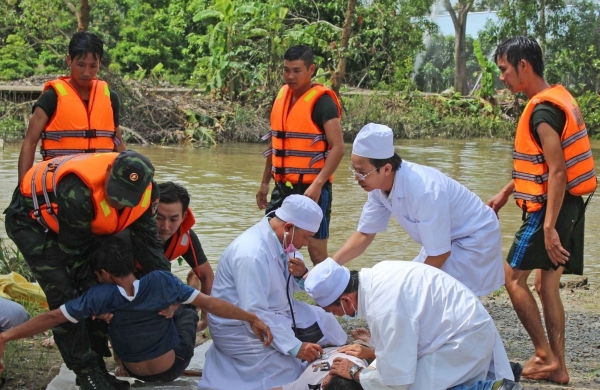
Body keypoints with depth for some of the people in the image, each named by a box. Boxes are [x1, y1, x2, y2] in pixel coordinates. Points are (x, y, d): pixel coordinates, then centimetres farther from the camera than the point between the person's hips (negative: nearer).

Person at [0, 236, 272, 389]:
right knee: (186, 313, 22)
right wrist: (252, 319, -16)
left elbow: (52, 318, -23)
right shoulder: (162, 281, -24)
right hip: (175, 366, -1)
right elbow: (211, 304, -22)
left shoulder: (100, 296, -24)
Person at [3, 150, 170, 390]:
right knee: (64, 296, -15)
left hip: (77, 224, 7)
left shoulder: (144, 193, -22)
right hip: (32, 220, -7)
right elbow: (74, 249, -29)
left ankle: (96, 367, 11)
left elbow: (147, 242, -11)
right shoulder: (78, 192, -42)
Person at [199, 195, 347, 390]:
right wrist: (295, 347, -32)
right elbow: (254, 315, -32)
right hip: (241, 327, -9)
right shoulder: (252, 255, -31)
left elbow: (288, 286, 11)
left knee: (323, 322, 2)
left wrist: (301, 274, -13)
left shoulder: (281, 239, -3)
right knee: (291, 369, -23)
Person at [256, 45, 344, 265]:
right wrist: (265, 182, 18)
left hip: (311, 189, -7)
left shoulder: (322, 101, -11)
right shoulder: (282, 96, 10)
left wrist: (317, 185, -26)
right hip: (282, 187, 7)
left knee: (316, 250, -3)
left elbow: (337, 148, -18)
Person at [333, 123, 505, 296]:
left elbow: (439, 254, -27)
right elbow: (364, 234, -1)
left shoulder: (425, 191, -37)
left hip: (474, 238, -8)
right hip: (441, 239, 8)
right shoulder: (378, 185, -13)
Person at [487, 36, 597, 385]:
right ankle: (558, 367, 14)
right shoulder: (557, 98, 12)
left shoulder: (543, 111, -19)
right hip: (568, 206, 10)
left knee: (514, 277, 0)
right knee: (547, 284, 12)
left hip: (552, 208, -10)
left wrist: (549, 226, -26)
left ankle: (546, 356, 2)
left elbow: (557, 171, -24)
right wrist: (505, 194, 26)